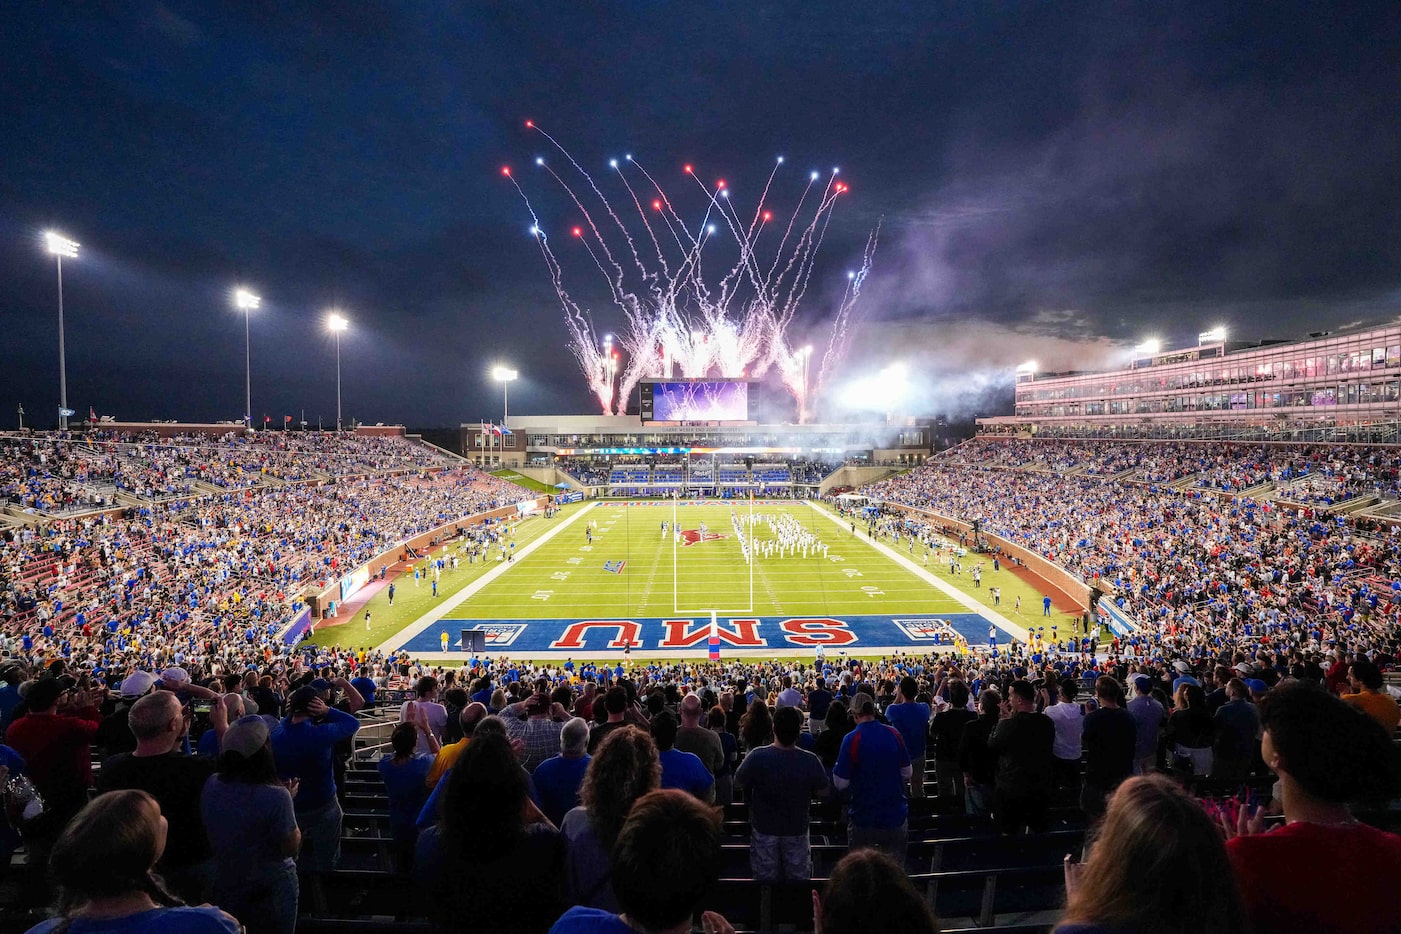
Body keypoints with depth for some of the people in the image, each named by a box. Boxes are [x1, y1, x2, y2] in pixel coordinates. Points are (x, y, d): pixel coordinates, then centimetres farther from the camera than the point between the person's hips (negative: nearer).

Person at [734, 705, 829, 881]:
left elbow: (738, 782, -10)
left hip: (764, 828, 0)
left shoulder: (757, 757, -27)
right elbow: (822, 790, -6)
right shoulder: (810, 761, -25)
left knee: (766, 876, 20)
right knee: (798, 876, 21)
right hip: (797, 829, 0)